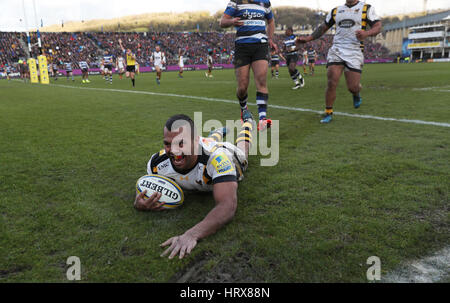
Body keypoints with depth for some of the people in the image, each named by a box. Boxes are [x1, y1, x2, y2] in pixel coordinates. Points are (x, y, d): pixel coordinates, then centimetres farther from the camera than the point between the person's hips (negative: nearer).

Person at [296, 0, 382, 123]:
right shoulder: (335, 11, 17)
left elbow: (378, 26, 0)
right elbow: (323, 28, 22)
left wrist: (366, 33, -22)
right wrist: (308, 38, 10)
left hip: (355, 52, -2)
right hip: (336, 50, 2)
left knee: (353, 87, -7)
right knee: (332, 83, -12)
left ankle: (356, 95, 31)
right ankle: (328, 113, 0)